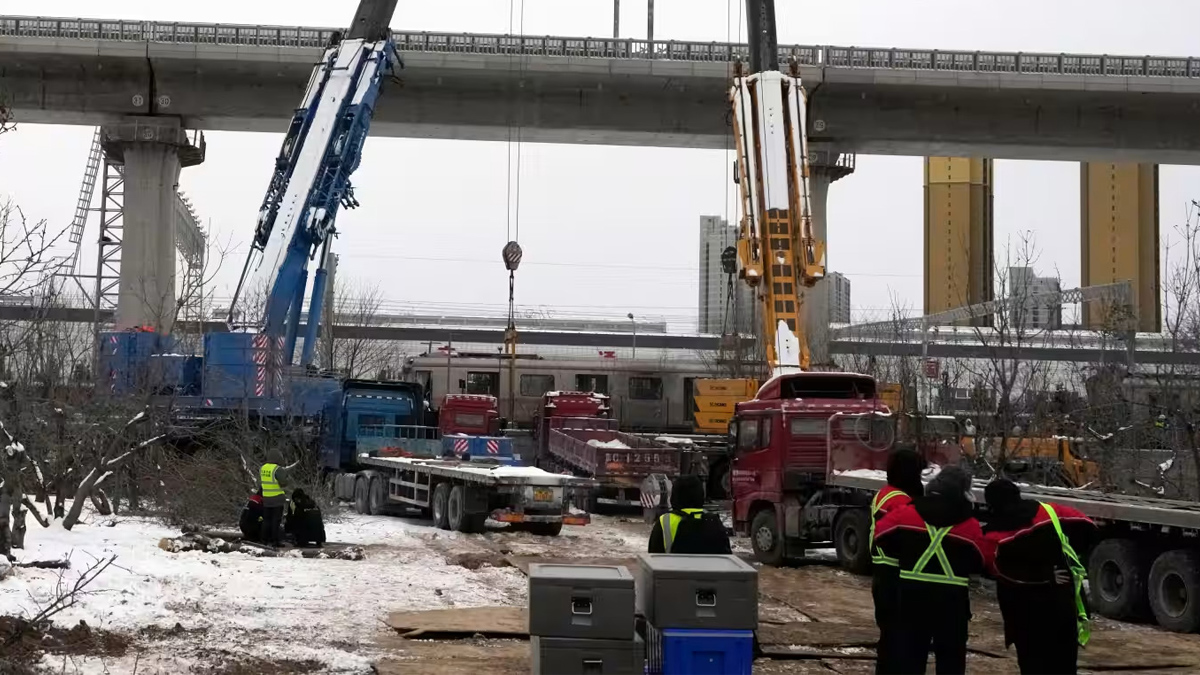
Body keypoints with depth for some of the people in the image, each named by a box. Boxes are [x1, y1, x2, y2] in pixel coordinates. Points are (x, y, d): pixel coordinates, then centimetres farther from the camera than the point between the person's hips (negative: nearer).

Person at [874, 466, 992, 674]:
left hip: (912, 595, 1)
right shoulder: (970, 526, -4)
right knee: (951, 657, 9)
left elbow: (881, 535, 8)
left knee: (908, 653, 8)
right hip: (951, 600, -1)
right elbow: (983, 561, 5)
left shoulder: (907, 513, -1)